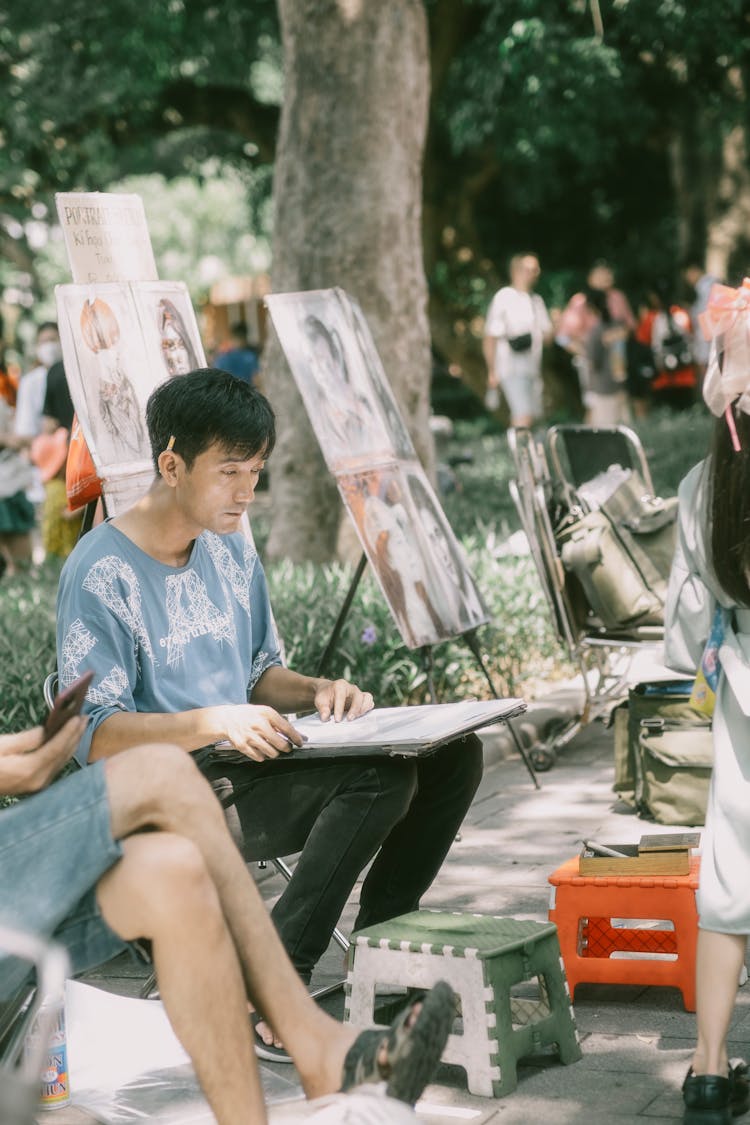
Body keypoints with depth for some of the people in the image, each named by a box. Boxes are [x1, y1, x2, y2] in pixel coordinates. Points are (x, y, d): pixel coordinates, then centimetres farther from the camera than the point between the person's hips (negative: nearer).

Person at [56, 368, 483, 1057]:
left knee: (452, 752, -5)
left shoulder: (232, 550, 11)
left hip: (244, 767, 8)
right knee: (380, 775, -29)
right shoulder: (101, 574, -14)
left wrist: (317, 691, -2)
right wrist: (215, 722, -32)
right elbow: (94, 736, -18)